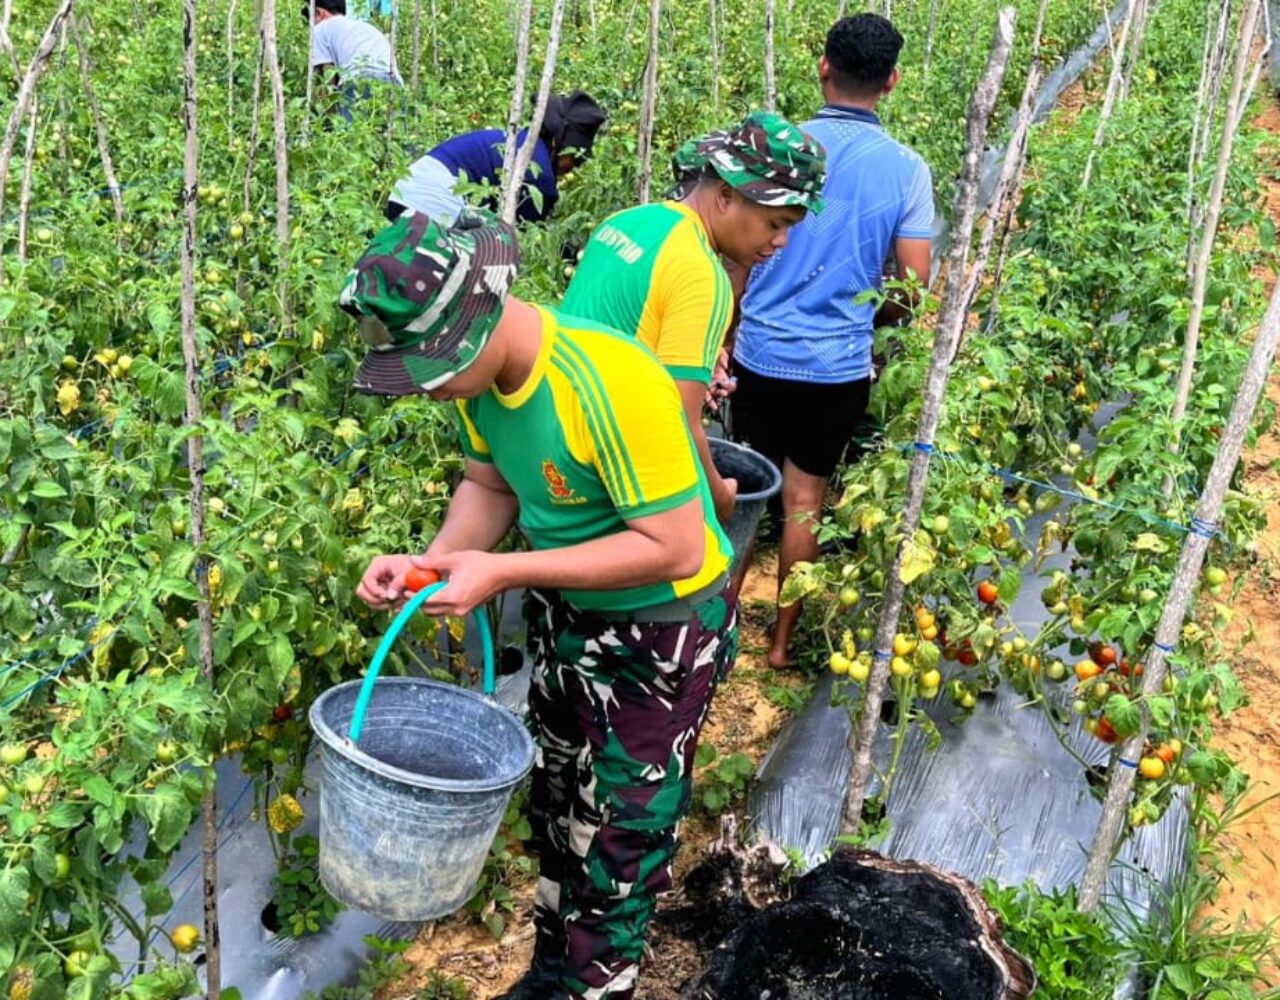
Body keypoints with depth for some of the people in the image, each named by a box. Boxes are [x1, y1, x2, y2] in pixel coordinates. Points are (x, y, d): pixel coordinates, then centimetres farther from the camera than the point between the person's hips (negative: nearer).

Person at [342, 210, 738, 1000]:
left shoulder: (611, 383, -36)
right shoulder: (483, 370, -13)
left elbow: (675, 549, -33)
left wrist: (504, 573, -33)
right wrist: (432, 562, -18)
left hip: (664, 626, -7)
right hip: (566, 610, 8)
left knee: (624, 825, 8)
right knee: (559, 797, 22)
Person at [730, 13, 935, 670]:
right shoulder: (905, 170, -7)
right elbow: (914, 288, -5)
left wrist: (725, 340, 10)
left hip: (761, 354, 0)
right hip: (839, 366, 0)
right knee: (803, 501, 12)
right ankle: (781, 640, 24)